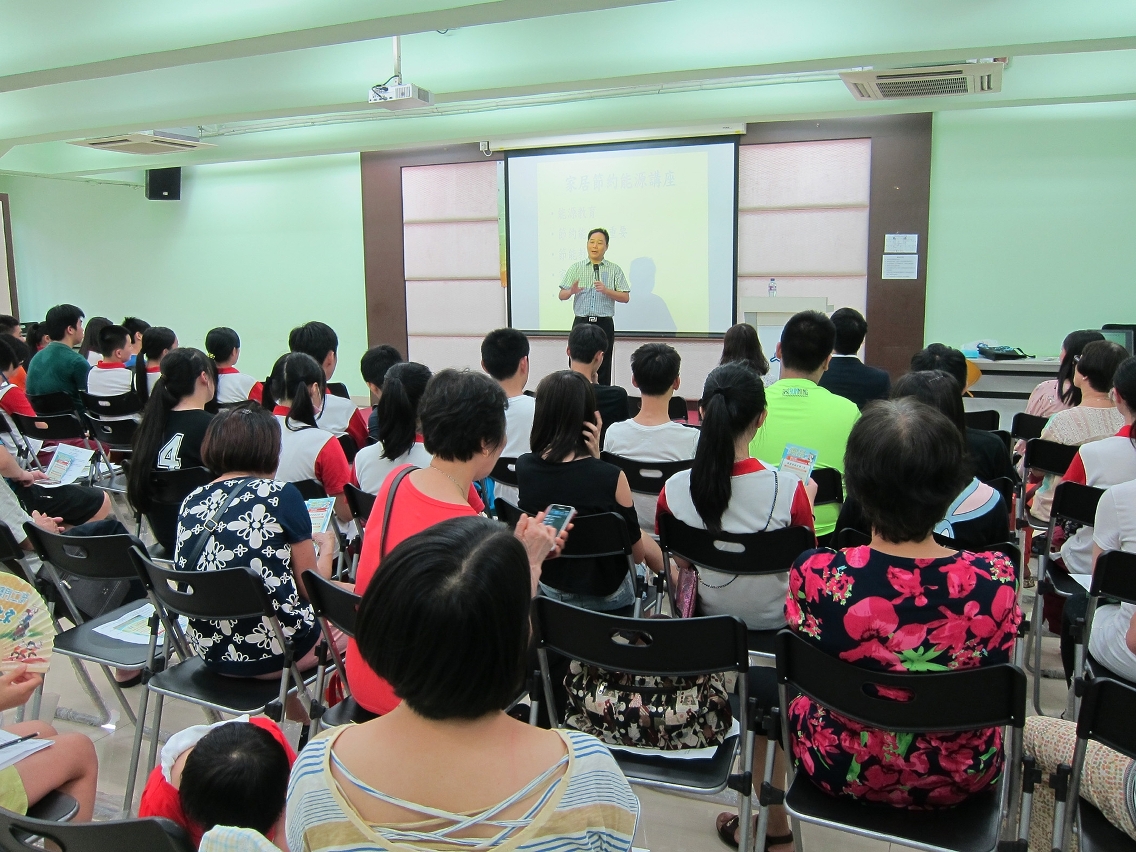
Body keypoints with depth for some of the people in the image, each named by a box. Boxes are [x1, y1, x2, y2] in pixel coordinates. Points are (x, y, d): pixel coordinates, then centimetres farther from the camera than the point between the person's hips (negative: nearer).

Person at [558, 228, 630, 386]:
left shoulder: (615, 270, 8)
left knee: (603, 370, 0)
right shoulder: (575, 268, 11)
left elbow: (625, 297, 1)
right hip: (581, 323, 1)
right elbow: (561, 295, 6)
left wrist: (606, 290, -15)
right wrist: (571, 291, -17)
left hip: (604, 325, -1)